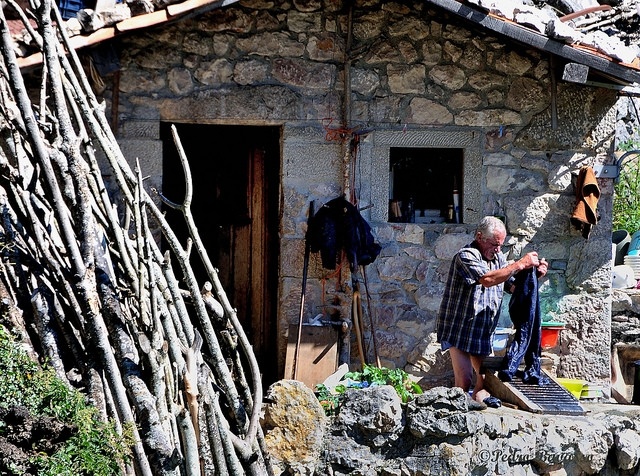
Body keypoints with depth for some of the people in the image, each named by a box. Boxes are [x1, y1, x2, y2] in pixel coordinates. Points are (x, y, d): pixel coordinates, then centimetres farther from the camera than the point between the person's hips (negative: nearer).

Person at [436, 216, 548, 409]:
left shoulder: (498, 257, 8)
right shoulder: (466, 256, -17)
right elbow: (487, 279, -32)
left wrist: (534, 275, -7)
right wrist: (520, 264, -28)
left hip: (484, 331, 8)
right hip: (459, 329, -8)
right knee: (464, 381, -9)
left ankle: (480, 396, 36)